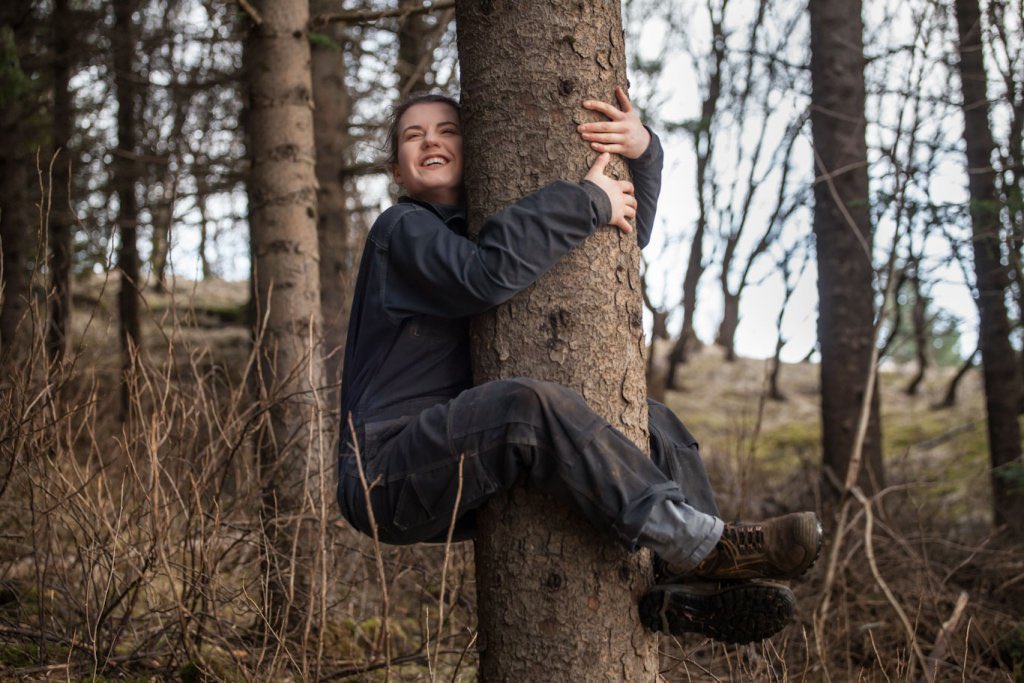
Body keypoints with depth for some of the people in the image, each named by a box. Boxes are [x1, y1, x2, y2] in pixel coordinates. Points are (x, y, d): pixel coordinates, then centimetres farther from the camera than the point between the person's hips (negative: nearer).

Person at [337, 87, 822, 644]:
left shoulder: (488, 228, 21)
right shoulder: (402, 230, -1)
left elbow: (626, 235, 19)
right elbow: (485, 276, -24)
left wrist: (643, 150, 0)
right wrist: (588, 201, -17)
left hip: (471, 476, 9)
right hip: (390, 472, -8)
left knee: (654, 424, 4)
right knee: (530, 405, -36)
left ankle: (682, 588, -20)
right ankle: (697, 542, -35)